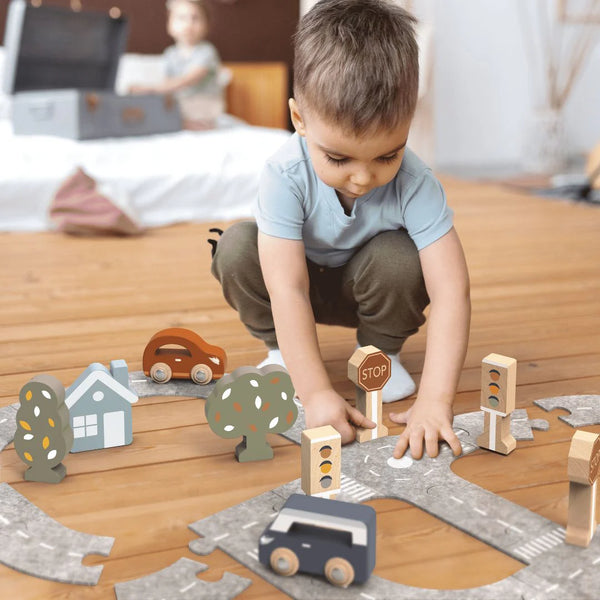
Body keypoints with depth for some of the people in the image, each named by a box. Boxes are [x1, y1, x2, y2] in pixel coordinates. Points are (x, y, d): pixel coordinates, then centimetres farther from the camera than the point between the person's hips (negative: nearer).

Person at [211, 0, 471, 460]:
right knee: (237, 248, -29)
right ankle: (279, 349, -3)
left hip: (368, 286, 0)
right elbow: (288, 289, -38)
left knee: (400, 257, -33)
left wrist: (436, 400, -49)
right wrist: (316, 392, -45)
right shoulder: (286, 176, -34)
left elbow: (451, 292, -38)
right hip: (304, 281, 0)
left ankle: (382, 352, -3)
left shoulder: (415, 185, -33)